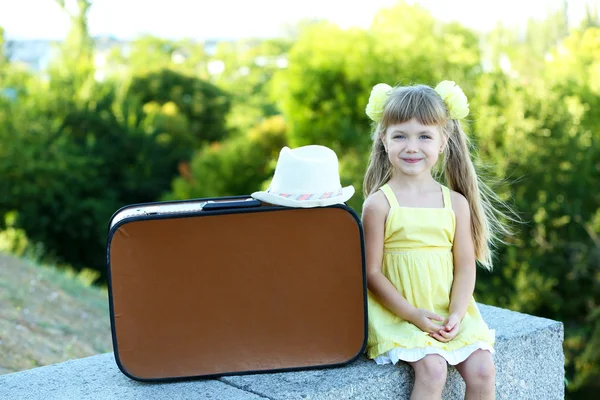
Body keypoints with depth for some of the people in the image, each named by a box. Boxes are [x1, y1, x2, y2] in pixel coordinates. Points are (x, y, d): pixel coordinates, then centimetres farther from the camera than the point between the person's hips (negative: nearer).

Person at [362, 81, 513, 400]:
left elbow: (465, 266, 3)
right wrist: (412, 314, -16)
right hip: (398, 312, -3)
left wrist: (456, 315, -12)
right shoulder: (379, 203, -7)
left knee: (482, 369, -11)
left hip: (449, 314, 4)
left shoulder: (456, 203, 3)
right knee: (432, 368, -24)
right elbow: (372, 271, -9)